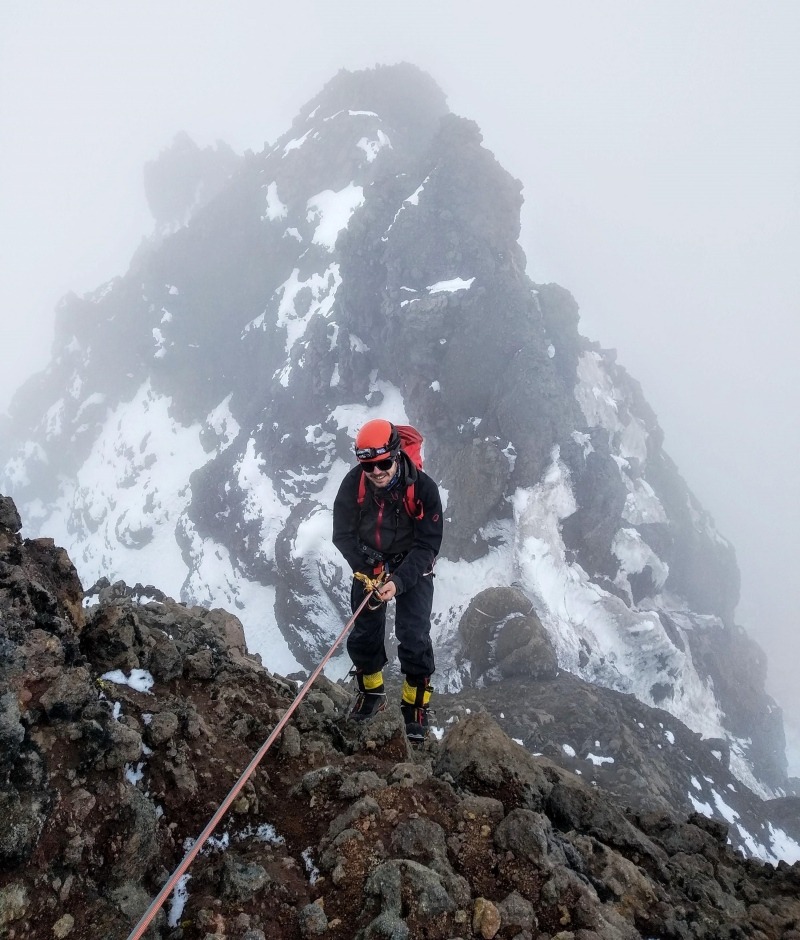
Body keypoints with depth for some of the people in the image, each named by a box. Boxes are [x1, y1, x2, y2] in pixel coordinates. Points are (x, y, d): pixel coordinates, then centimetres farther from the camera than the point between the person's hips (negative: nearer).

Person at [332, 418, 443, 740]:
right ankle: (371, 693, 34)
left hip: (413, 568, -2)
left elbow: (428, 545, -21)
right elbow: (343, 534, -9)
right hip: (369, 565, 3)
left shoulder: (423, 487, -26)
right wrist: (366, 569, -23)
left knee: (414, 638, -10)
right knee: (363, 635, 8)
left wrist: (399, 581, -33)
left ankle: (416, 706, 11)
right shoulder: (353, 484, -20)